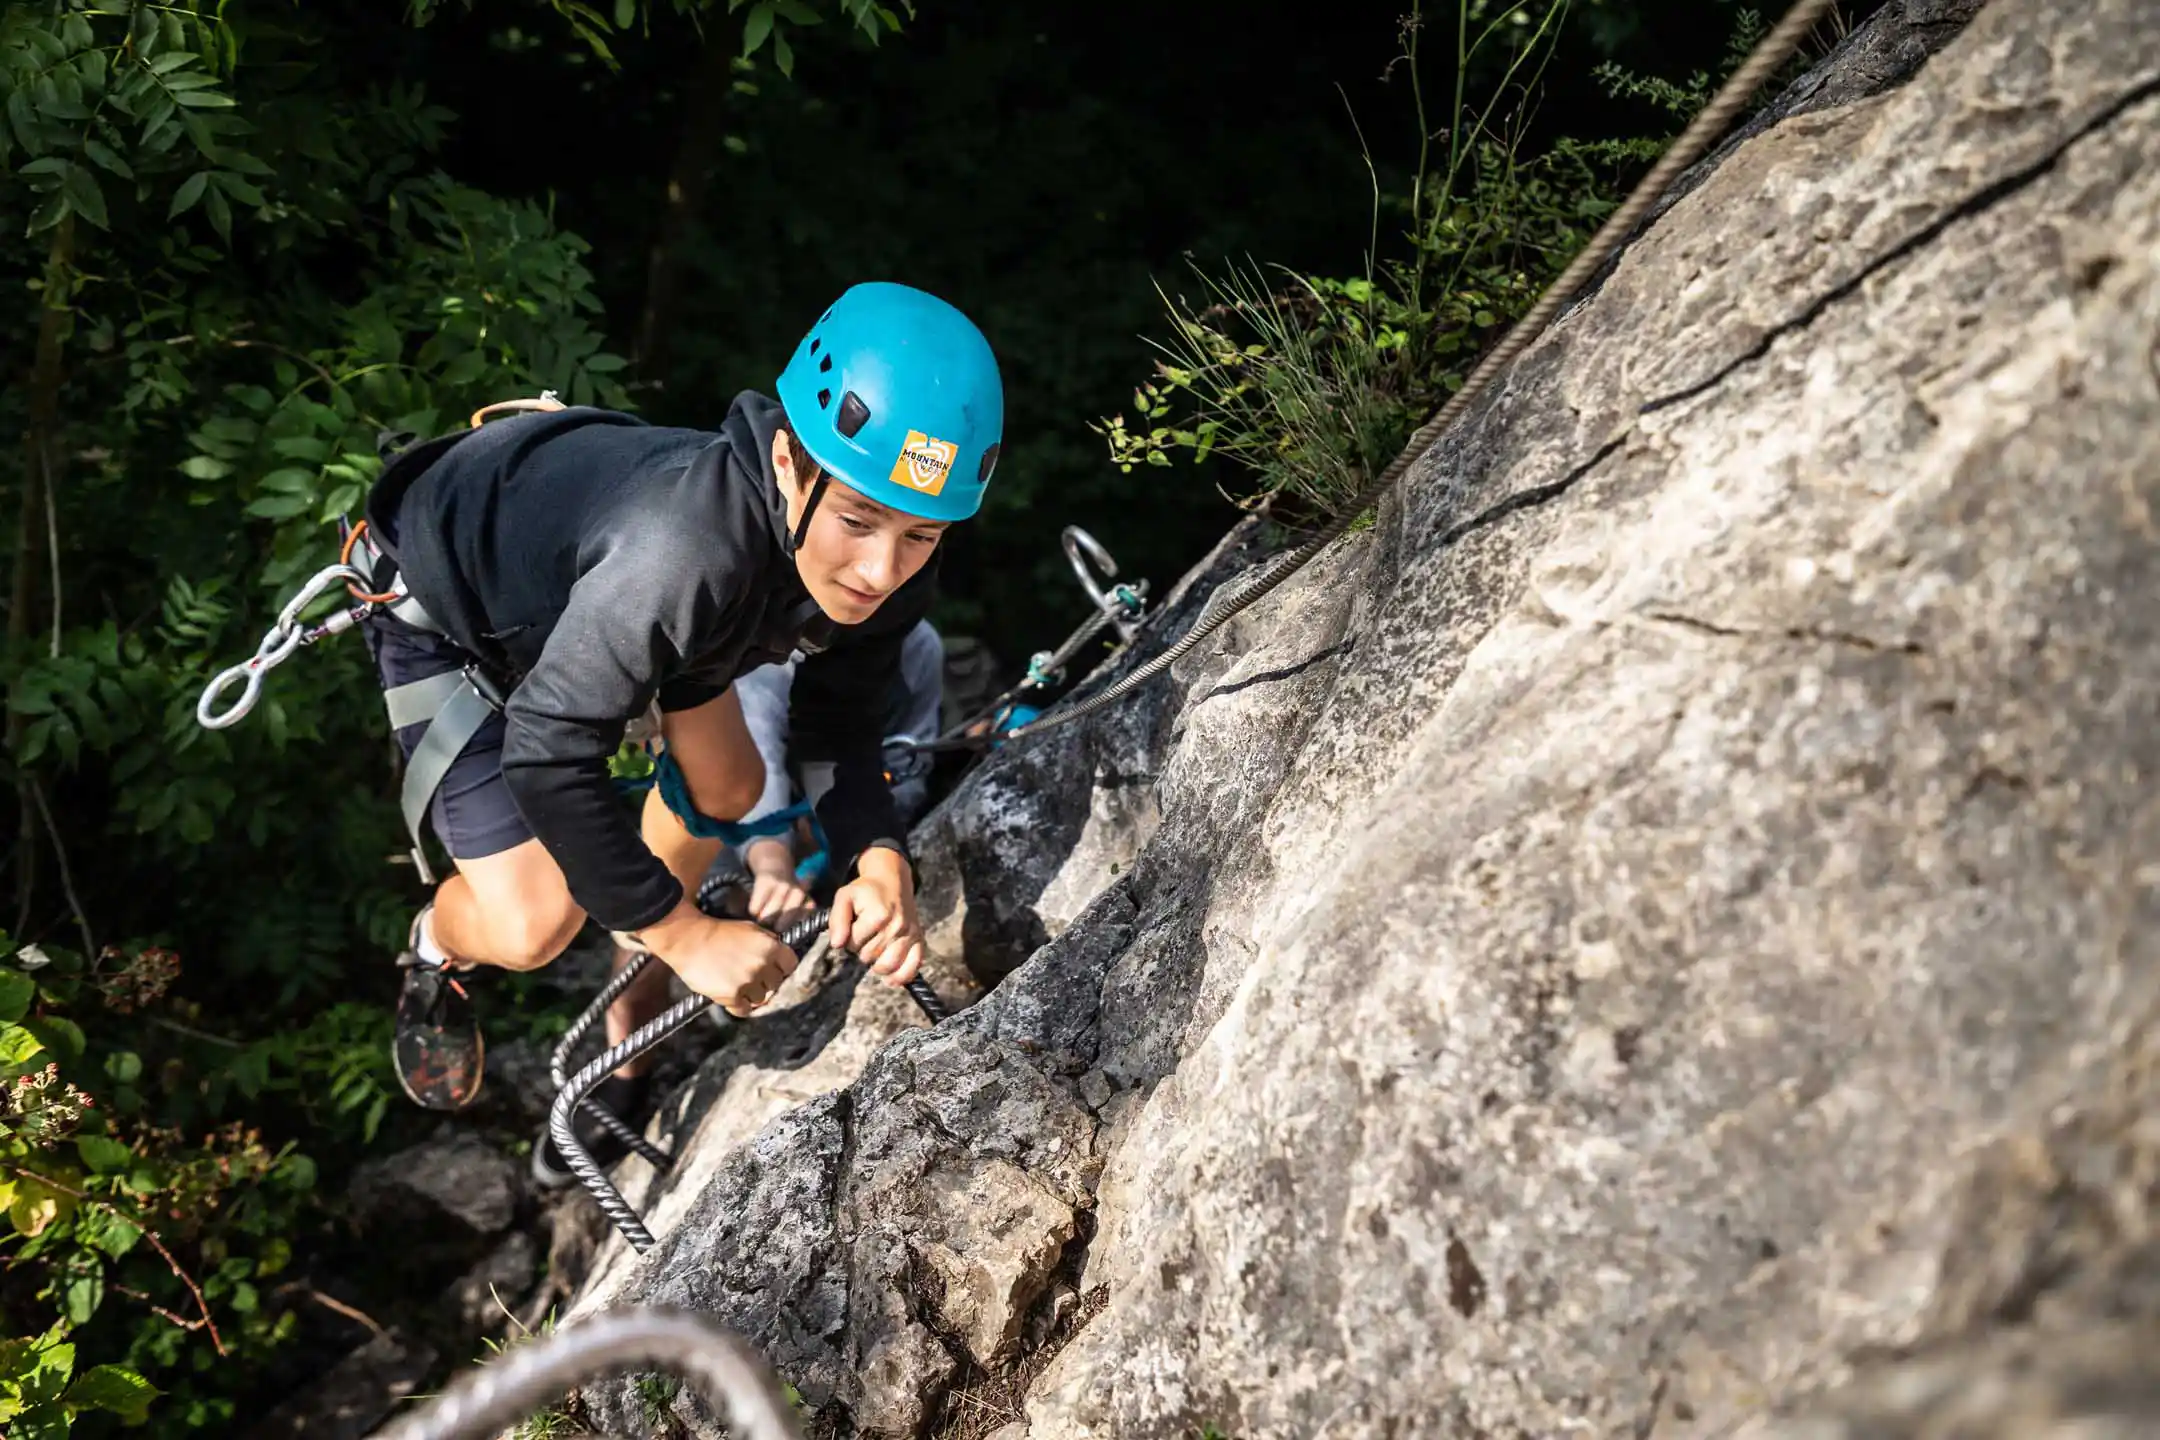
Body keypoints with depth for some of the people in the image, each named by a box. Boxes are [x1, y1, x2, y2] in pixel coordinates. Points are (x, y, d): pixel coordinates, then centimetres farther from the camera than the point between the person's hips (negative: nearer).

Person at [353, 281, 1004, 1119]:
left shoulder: (889, 560, -25)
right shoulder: (686, 548, -47)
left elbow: (836, 720, -10)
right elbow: (546, 758, -39)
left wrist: (879, 860, -29)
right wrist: (688, 936, -32)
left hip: (572, 567, 6)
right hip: (445, 607, -6)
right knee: (534, 927, -12)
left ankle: (632, 1010, 40)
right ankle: (437, 949, 25)